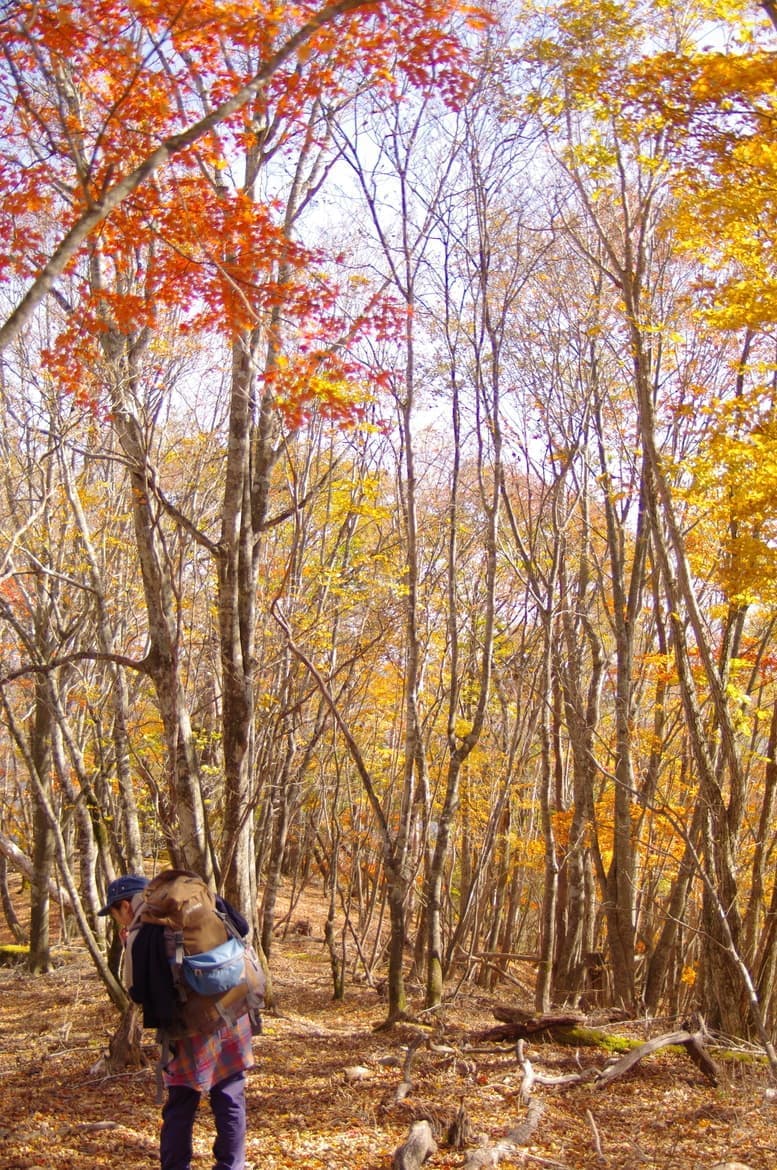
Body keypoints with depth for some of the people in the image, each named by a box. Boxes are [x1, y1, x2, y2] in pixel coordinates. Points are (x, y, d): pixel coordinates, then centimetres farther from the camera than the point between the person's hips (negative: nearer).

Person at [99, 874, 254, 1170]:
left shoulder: (139, 936, -6)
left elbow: (138, 993, -5)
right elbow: (241, 927, 5)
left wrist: (128, 948, 5)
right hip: (232, 1021, 4)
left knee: (180, 1108, 11)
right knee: (230, 1103, 12)